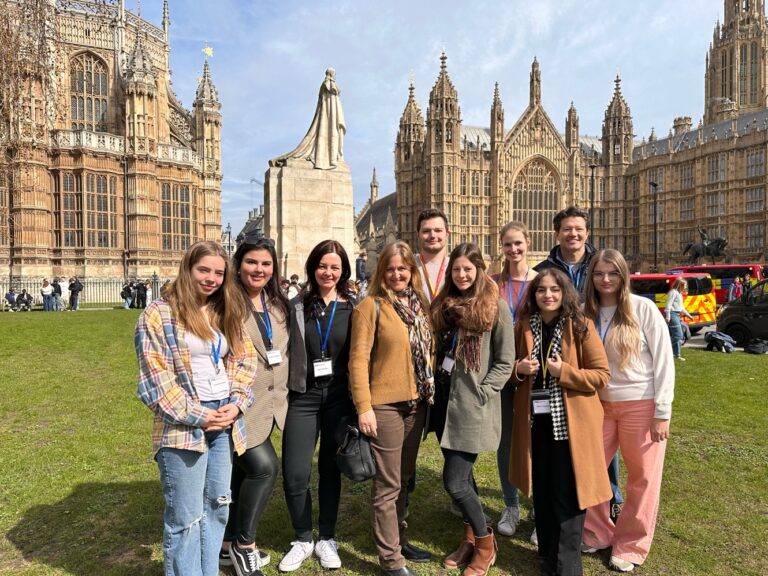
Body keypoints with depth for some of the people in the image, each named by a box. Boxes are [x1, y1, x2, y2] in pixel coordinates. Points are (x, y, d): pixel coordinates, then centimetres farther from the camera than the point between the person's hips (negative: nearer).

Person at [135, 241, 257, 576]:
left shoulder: (227, 313, 12)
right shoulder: (159, 314, -7)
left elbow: (244, 361, 12)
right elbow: (155, 378, -12)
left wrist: (237, 403, -3)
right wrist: (196, 415, -13)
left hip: (225, 422, 6)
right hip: (183, 426, -6)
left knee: (217, 507, 15)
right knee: (185, 517, 2)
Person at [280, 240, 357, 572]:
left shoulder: (353, 307, 1)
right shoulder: (297, 306, 1)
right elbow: (286, 350, 6)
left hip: (339, 396, 0)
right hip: (303, 396, 0)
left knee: (330, 469, 11)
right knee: (294, 474, -1)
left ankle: (326, 539, 30)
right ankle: (303, 540, 23)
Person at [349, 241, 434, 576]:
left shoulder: (420, 305, 9)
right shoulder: (371, 306, -10)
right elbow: (358, 359, -13)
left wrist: (430, 393, 11)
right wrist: (363, 406, -18)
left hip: (417, 403, 7)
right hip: (385, 405, -6)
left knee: (405, 477, 20)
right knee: (388, 484, 3)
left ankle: (399, 538, 37)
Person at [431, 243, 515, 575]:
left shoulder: (496, 308, -6)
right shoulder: (443, 306, 11)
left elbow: (505, 362, -6)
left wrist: (480, 393, -13)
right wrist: (436, 387, 5)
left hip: (473, 406, -6)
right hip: (446, 401, 6)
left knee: (454, 481, -5)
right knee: (462, 476, 16)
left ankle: (485, 543, 20)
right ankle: (470, 538, 36)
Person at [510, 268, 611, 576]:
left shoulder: (582, 326, -6)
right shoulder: (523, 326, 5)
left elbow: (602, 374, -7)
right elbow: (510, 367, 15)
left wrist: (564, 372, -20)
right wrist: (518, 369, -7)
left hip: (570, 421, -3)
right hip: (535, 420, 4)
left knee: (568, 494, 2)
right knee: (541, 492, 14)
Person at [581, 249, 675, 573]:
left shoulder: (643, 308, -10)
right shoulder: (585, 313, 0)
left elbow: (664, 361, -8)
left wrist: (662, 413, -10)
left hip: (641, 405, -3)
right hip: (599, 405, 4)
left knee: (643, 478, 9)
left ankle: (631, 547, 28)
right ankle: (596, 533, 31)